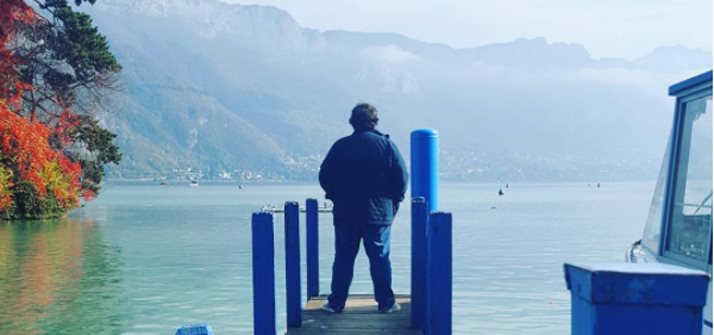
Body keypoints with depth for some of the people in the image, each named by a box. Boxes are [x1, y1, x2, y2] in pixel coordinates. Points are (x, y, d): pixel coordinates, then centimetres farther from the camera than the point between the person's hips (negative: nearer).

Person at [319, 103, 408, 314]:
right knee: (380, 258, 6)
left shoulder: (340, 146, 0)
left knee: (343, 259, 7)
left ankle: (336, 302, 10)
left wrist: (335, 197, 17)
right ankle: (386, 302, 9)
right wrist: (394, 201, 9)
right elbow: (401, 177, -5)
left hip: (345, 213, 1)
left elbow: (324, 176, 2)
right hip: (379, 213, -1)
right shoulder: (386, 145, -3)